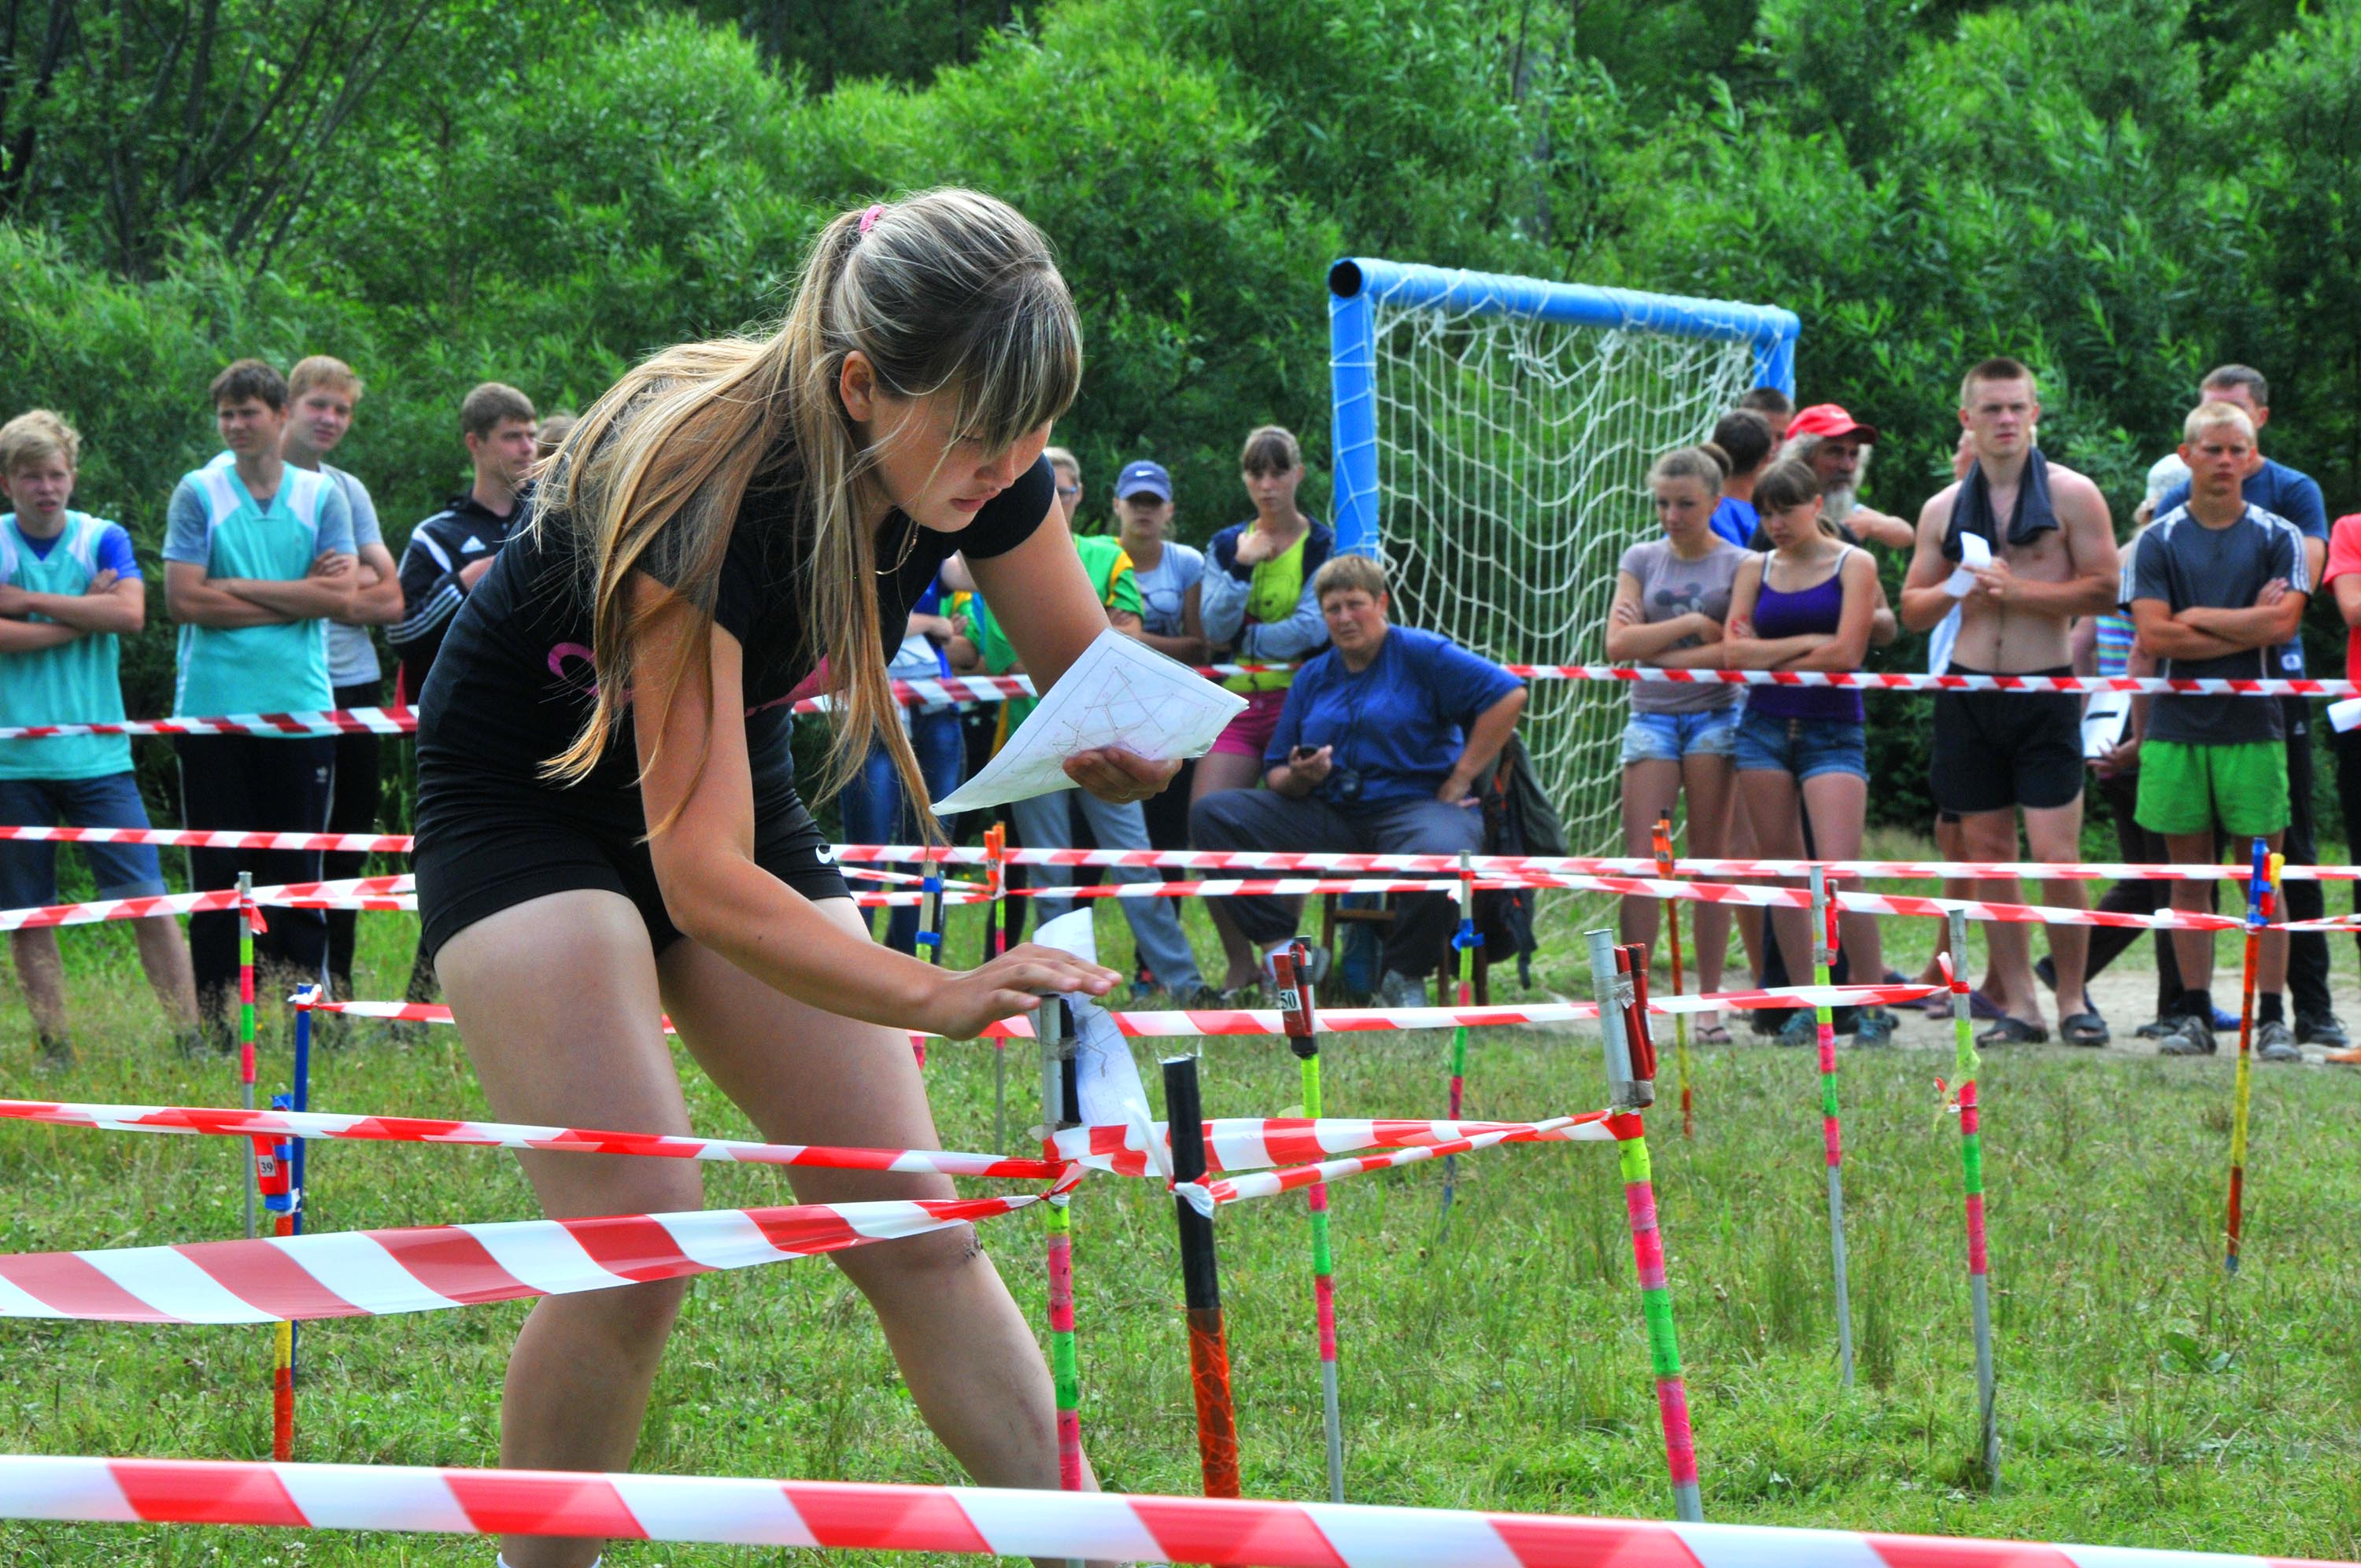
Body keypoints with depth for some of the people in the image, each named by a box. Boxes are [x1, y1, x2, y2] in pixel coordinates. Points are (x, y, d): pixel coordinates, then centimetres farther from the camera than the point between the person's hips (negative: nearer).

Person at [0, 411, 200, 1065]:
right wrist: (82, 615, -10)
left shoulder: (103, 539, 5)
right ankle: (53, 1047, 12)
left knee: (147, 898, -6)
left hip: (97, 756, 0)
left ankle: (190, 1031, -4)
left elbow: (130, 613, -12)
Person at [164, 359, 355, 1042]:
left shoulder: (322, 496, 8)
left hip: (300, 710, 1)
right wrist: (295, 597, -6)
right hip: (213, 709, -1)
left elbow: (340, 597, -4)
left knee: (296, 870, 3)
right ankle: (216, 1028, 4)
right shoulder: (198, 494, 3)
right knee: (218, 871, 0)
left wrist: (239, 588, -8)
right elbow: (183, 598, -7)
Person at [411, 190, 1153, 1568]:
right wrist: (945, 995, -48)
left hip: (732, 773, 6)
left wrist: (1124, 745, -28)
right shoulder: (711, 487, -37)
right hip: (529, 792, -6)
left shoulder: (984, 466, -19)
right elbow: (701, 878, -38)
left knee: (913, 1231, -1)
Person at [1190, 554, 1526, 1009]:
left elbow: (1508, 694, -9)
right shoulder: (1313, 677, 17)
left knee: (1439, 856, -42)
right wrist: (1298, 778, -10)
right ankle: (1280, 950, -15)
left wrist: (1460, 780, -10)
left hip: (1416, 804, -5)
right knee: (1211, 814, -10)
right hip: (1330, 814, 5)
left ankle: (1405, 976, -13)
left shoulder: (1420, 654, 1)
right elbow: (1276, 775, 16)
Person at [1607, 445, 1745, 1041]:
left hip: (1715, 715, -2)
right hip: (1651, 716, 2)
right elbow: (1618, 643, 0)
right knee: (1640, 860, -7)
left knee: (1710, 861, -1)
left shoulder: (1739, 566, 1)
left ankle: (1709, 1003, 3)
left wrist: (1654, 647, -9)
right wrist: (1691, 624, -7)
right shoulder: (1641, 560, 11)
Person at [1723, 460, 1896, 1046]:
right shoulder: (1755, 569, 12)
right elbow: (1735, 652, 0)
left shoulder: (1852, 564, 1)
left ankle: (1874, 1007, -7)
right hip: (1764, 729, 4)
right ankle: (1805, 1004, 9)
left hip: (1831, 730, -4)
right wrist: (1807, 643, -8)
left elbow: (1845, 654, -10)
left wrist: (1767, 657, -2)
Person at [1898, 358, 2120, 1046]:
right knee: (1988, 853, 4)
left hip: (2046, 690, -4)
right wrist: (1956, 589, -8)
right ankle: (2018, 1005, 10)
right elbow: (1913, 609, 14)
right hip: (1968, 694, 4)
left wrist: (2018, 590, -15)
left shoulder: (2071, 495, -1)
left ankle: (2073, 999, 5)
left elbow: (2104, 589, -6)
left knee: (2055, 854, -9)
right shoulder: (1943, 509, 10)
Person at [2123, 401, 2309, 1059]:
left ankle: (2272, 1018, -1)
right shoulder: (2159, 541, 6)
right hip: (2177, 725, 1)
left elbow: (2282, 622, -8)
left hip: (2252, 725, -1)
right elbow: (2153, 635, -5)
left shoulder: (2278, 537, 5)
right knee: (2188, 873, 4)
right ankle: (2194, 1013, 8)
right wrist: (2245, 626, -7)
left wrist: (2195, 618, -5)